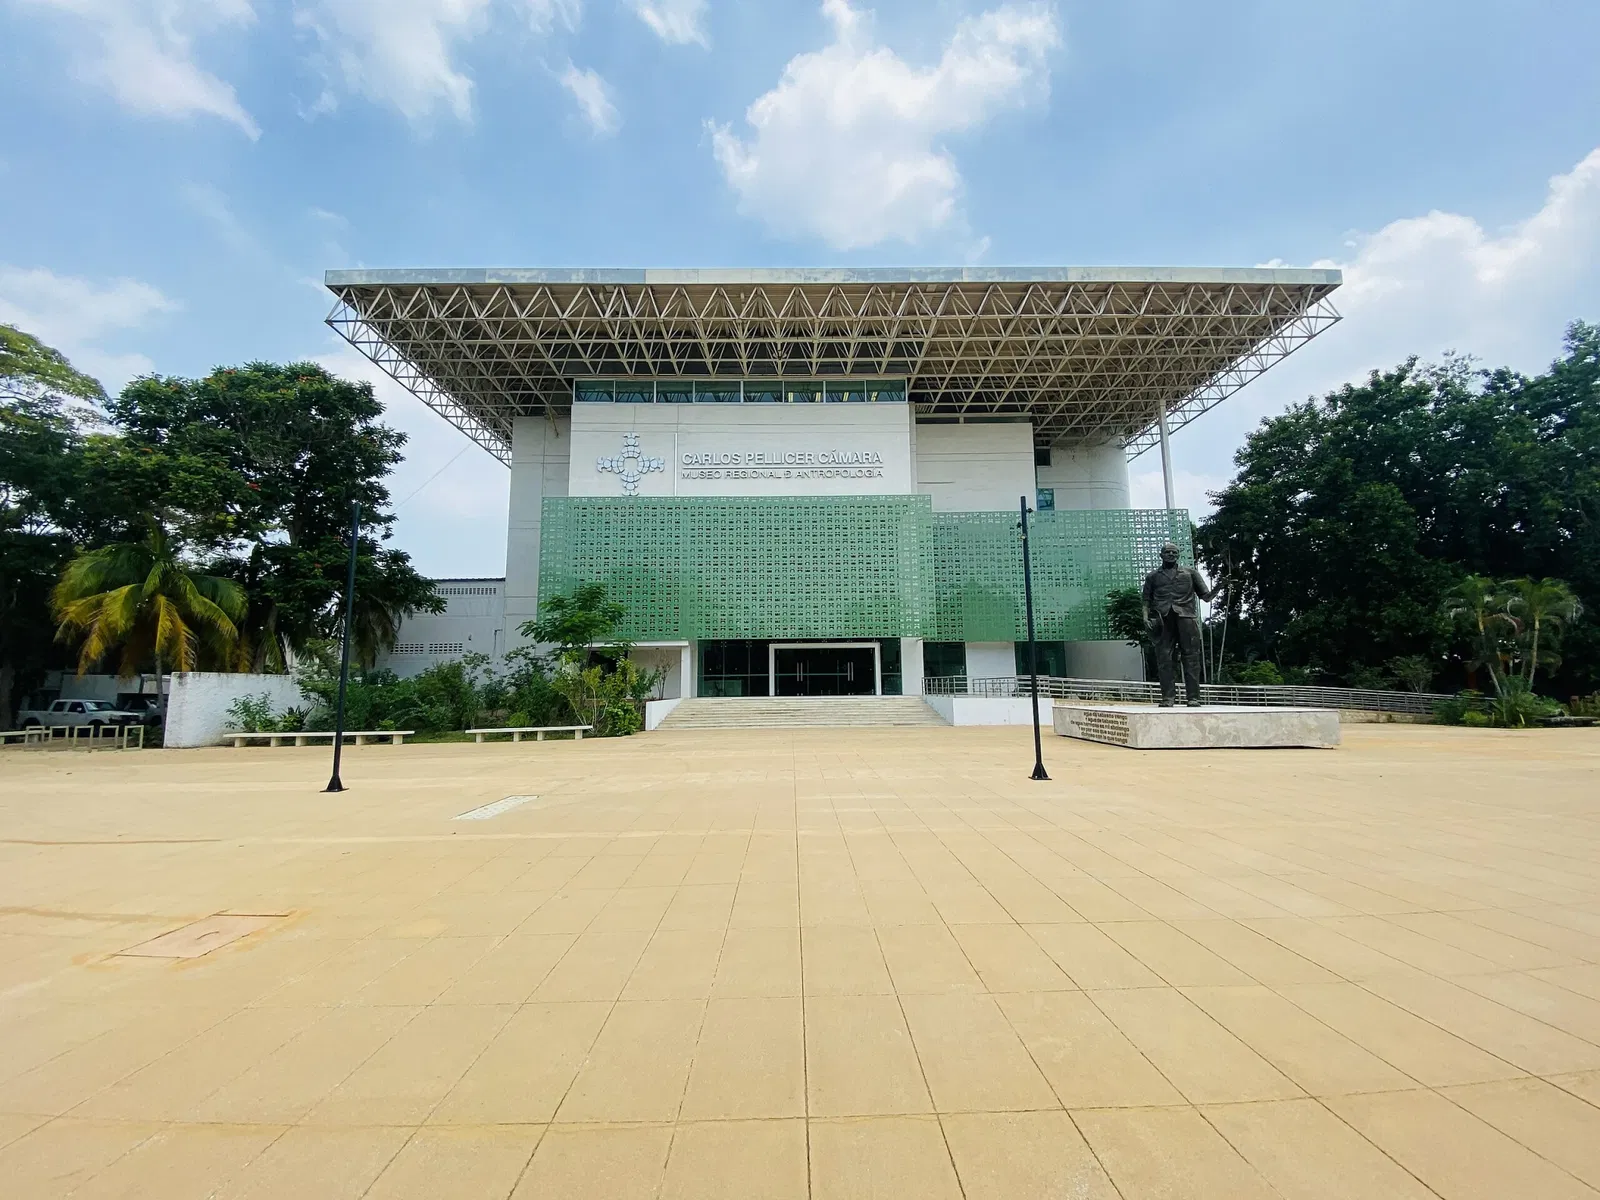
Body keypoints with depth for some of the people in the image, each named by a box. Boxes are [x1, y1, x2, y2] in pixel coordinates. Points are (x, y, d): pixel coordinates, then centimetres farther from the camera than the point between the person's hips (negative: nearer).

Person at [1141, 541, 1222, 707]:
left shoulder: (1190, 572, 21)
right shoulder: (1153, 576, 21)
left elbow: (1206, 596, 17)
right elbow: (1147, 600, 16)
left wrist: (1216, 589, -4)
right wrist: (1146, 617, -1)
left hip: (1186, 617, 0)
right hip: (1163, 620, 0)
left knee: (1191, 656, -6)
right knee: (1164, 658, -5)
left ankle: (1193, 698, -5)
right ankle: (1168, 698, -6)